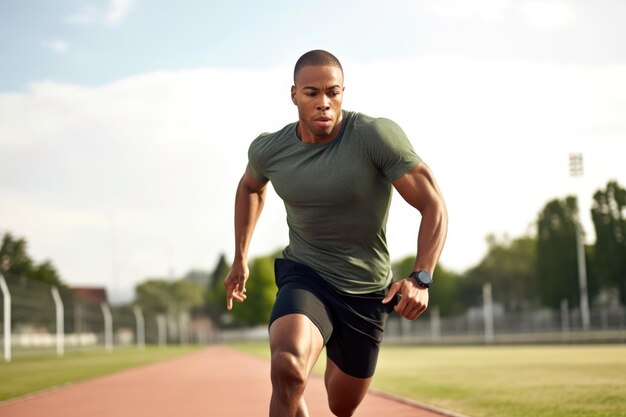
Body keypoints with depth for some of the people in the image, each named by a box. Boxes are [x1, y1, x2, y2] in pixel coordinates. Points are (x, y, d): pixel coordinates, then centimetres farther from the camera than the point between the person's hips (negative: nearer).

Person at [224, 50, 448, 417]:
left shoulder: (377, 136, -20)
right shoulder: (267, 150, -7)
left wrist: (421, 278, -31)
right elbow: (250, 188, 19)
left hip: (366, 292, 0)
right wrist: (241, 259, 21)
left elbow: (434, 206, -18)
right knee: (288, 369, -32)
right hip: (305, 277, 0)